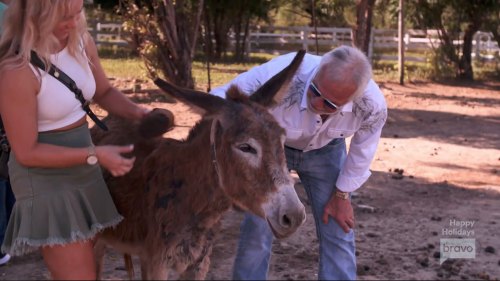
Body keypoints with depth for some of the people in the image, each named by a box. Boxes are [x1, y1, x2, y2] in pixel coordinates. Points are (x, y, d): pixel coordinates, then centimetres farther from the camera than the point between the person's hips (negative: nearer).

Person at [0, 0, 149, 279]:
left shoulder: (81, 41, -6)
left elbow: (104, 92, 13)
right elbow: (26, 152, -20)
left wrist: (136, 112, -6)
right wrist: (96, 155, -22)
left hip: (83, 170, 7)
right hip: (45, 179, -7)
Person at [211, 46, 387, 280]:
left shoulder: (373, 105, -34)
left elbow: (361, 153, -12)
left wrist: (341, 195, 0)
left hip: (326, 150, 1)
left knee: (338, 232, 0)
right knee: (257, 228, -2)